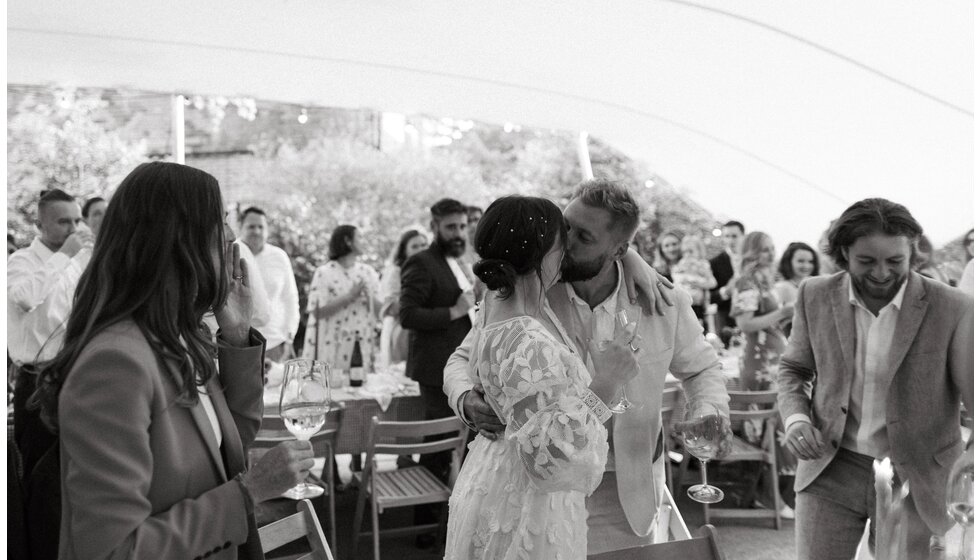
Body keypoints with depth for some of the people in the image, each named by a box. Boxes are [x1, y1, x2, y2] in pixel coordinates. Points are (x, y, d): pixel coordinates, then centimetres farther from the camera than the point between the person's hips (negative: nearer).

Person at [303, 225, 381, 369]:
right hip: (333, 346, -3)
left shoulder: (368, 272, 10)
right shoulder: (324, 273, -2)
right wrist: (350, 296, -14)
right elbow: (317, 312, -11)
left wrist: (371, 299, -10)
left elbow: (381, 310, 11)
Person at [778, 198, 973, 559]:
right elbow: (793, 369, 10)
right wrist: (795, 418, -10)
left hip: (914, 480, -1)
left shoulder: (953, 309, -11)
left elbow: (973, 393, -11)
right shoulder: (816, 296, -2)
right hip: (830, 472, 2)